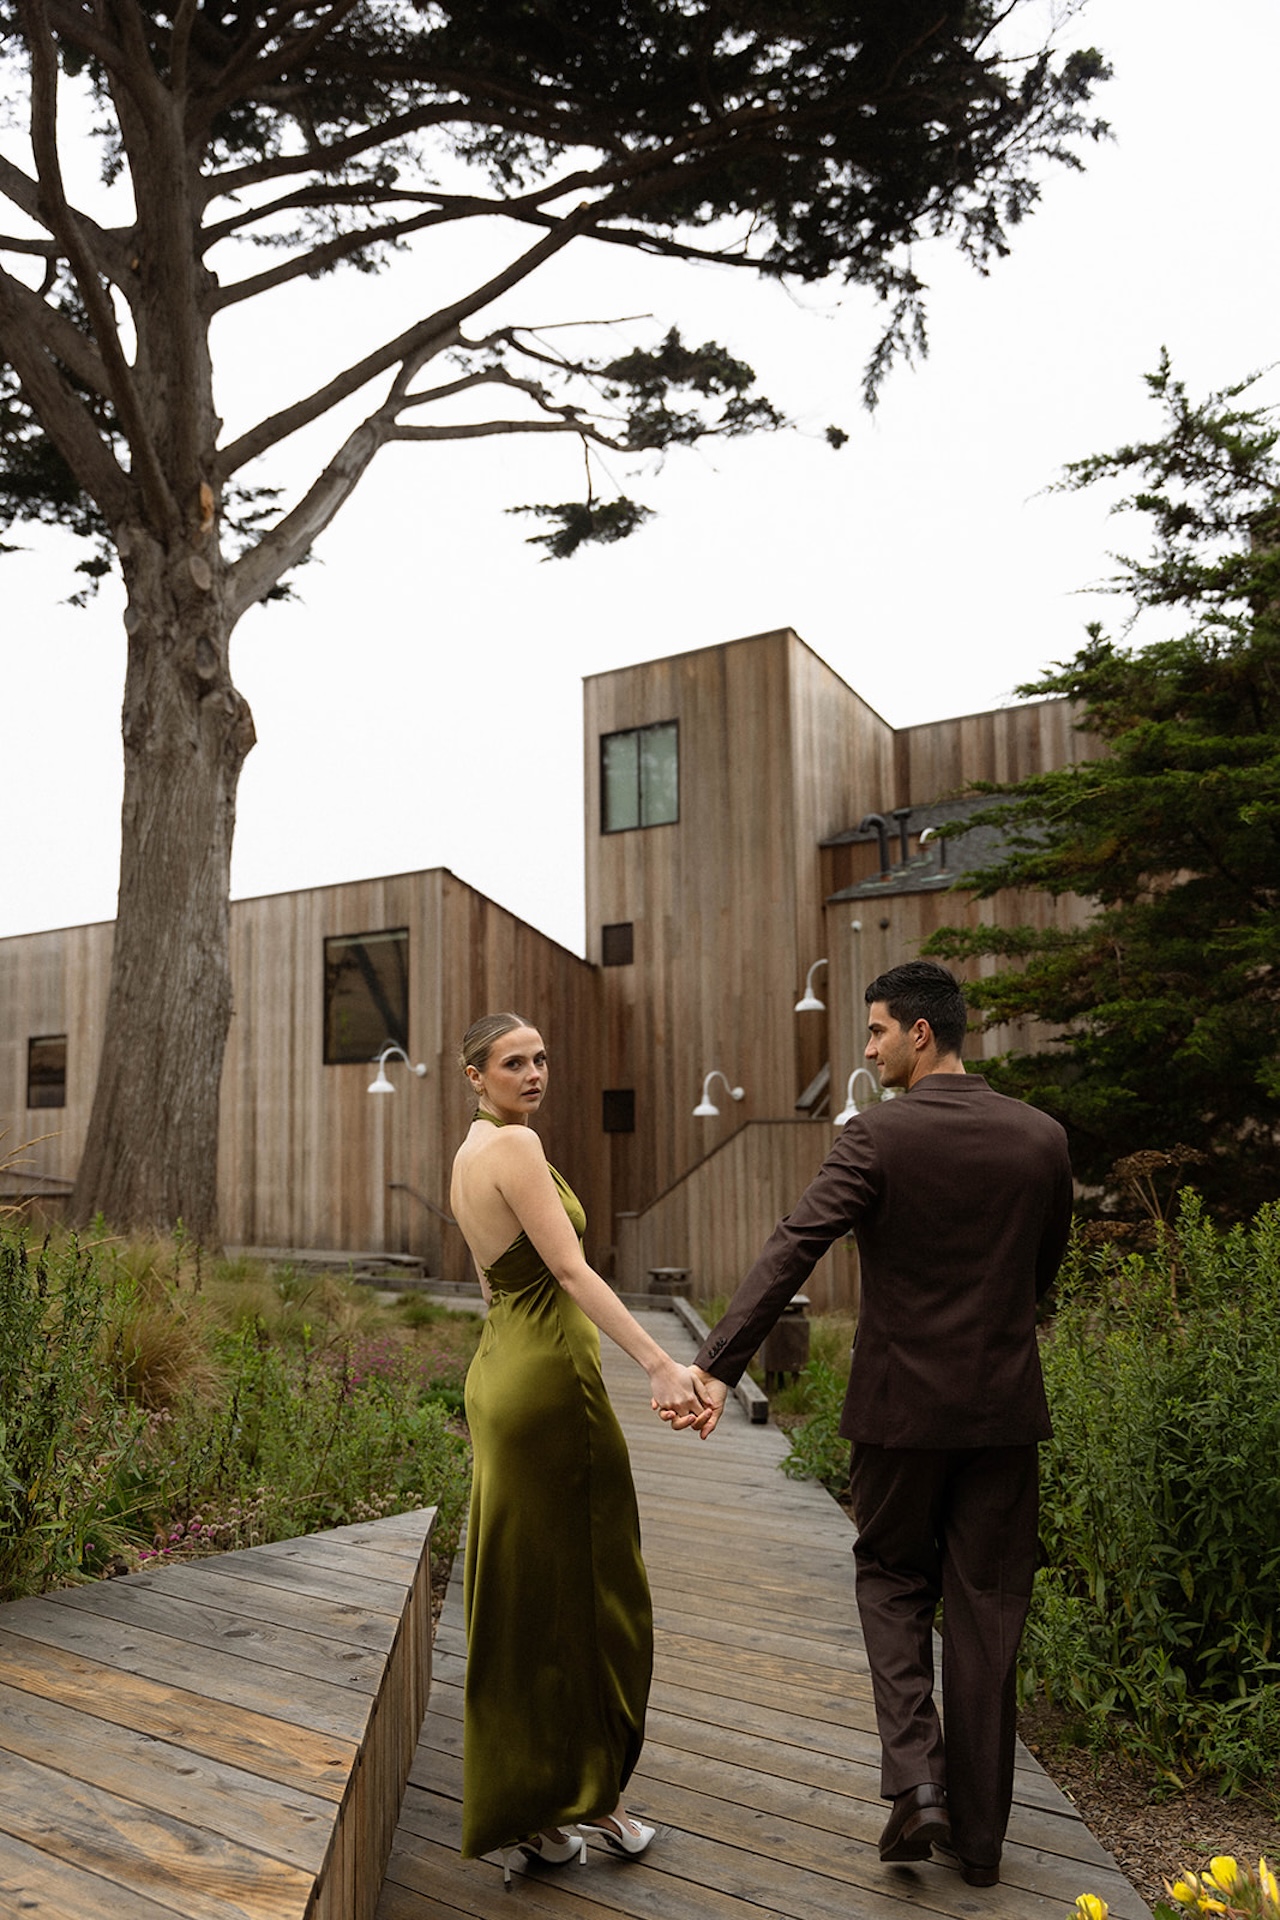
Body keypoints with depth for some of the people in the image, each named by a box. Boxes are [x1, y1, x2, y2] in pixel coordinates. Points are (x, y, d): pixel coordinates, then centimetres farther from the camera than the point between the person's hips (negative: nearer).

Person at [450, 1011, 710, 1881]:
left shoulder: (469, 1156, 13)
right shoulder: (514, 1145, -16)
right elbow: (570, 1270, -23)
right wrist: (661, 1364, -26)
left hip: (502, 1372, 10)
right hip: (548, 1378, -10)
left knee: (521, 1590, 15)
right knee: (577, 1589, 4)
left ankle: (525, 1806, 27)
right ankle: (582, 1790, 17)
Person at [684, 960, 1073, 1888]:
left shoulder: (877, 1136, -13)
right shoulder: (1041, 1137, -1)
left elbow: (789, 1253, -21)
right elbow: (1044, 1268, 12)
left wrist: (717, 1367, -25)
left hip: (902, 1405, -3)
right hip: (1004, 1404, 3)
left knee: (892, 1582, 18)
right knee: (984, 1610, 12)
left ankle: (914, 1780, 4)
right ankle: (979, 1831, 21)